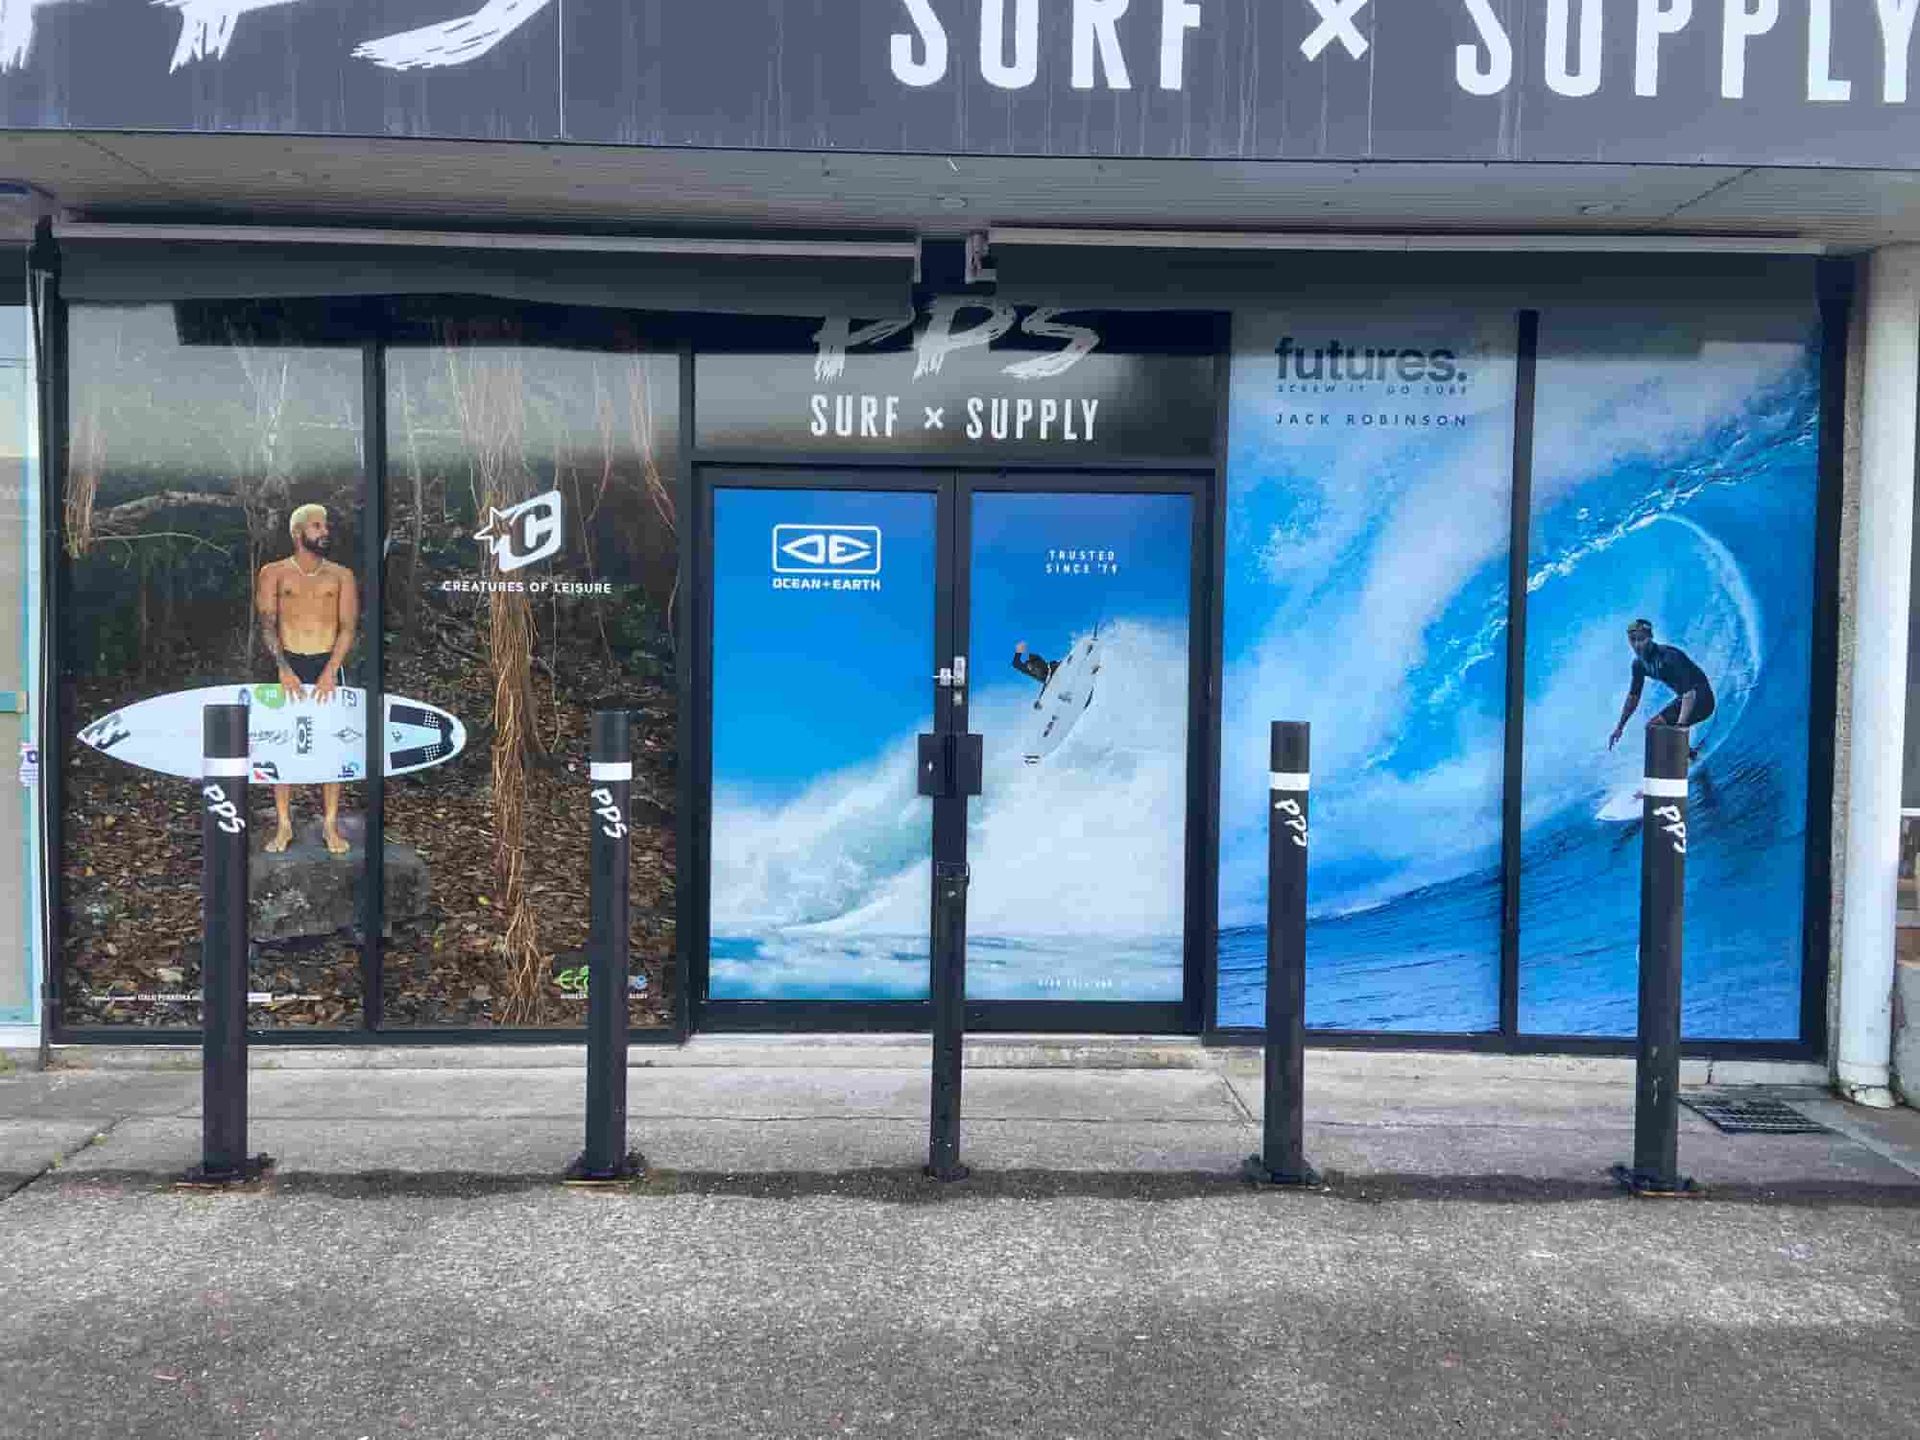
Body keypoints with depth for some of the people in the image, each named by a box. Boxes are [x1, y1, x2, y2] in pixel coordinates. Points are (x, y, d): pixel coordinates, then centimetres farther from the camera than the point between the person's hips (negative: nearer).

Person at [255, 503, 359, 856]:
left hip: (328, 664, 1)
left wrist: (330, 672, -14)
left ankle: (330, 825, 9)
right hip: (287, 664, 0)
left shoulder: (341, 575, 7)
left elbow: (348, 627, -2)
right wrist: (283, 669, -17)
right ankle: (283, 825, 9)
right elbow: (266, 624, -4)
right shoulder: (274, 573, 5)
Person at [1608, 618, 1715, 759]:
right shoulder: (1639, 663, -2)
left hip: (1701, 700, -9)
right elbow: (1633, 696, 11)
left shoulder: (1669, 656, -27)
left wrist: (1680, 726, -43)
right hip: (1681, 699, 9)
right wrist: (1619, 727, 10)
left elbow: (1689, 692, -34)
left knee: (1653, 726, -22)